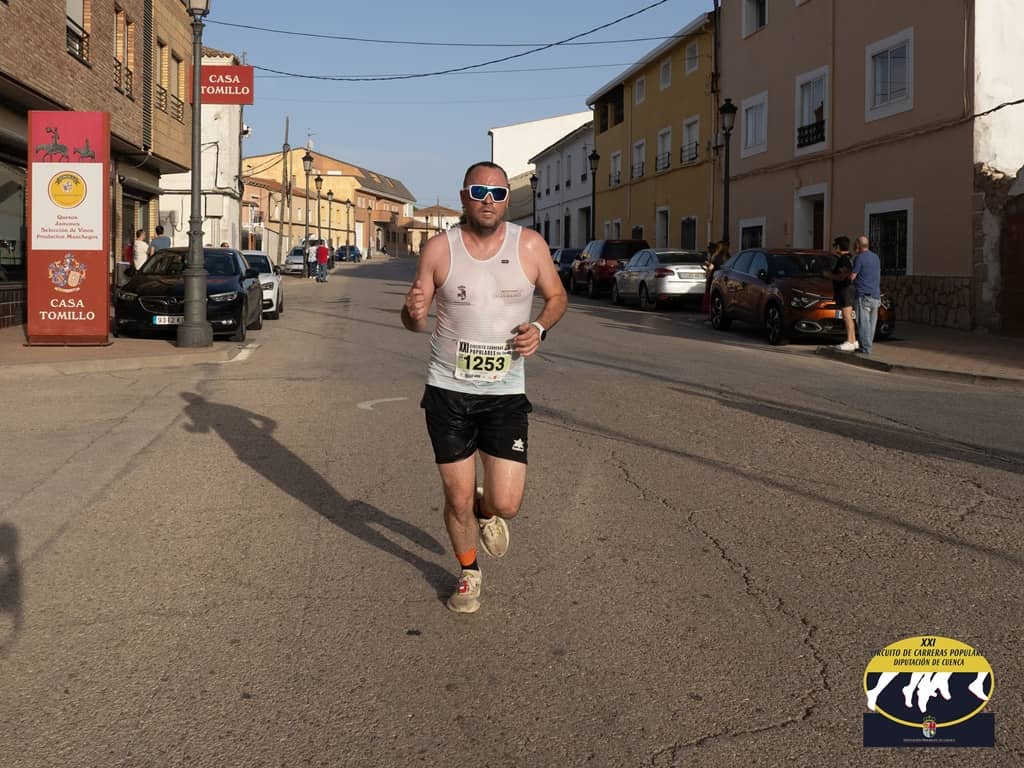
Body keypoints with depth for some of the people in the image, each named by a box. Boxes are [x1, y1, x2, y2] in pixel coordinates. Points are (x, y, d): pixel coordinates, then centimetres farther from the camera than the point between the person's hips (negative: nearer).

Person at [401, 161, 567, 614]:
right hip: (448, 391, 0)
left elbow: (556, 296, 10)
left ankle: (487, 512, 34)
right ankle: (468, 573, 36)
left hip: (506, 393, 0)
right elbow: (415, 320, 1)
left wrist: (540, 328, -11)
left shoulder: (530, 246, -5)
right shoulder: (439, 248, -5)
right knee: (457, 500, 7)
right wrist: (413, 312, -24)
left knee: (505, 505, -5)